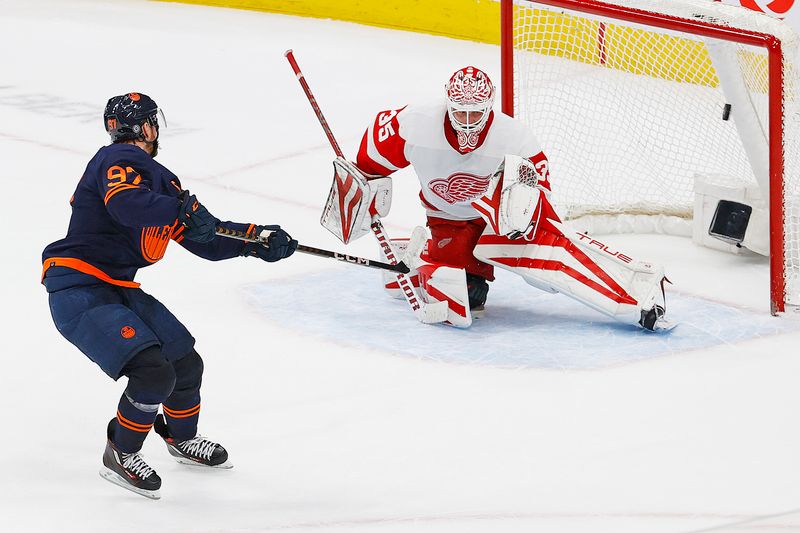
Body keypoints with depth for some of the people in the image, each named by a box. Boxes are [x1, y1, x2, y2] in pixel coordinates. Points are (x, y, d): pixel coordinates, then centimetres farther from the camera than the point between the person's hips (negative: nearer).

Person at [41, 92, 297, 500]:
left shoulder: (159, 178, 14)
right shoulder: (119, 160, -15)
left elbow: (204, 238, 15)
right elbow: (125, 203, -37)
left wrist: (257, 240, 4)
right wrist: (183, 209, -39)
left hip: (118, 290, 10)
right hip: (78, 292, -10)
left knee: (186, 363, 16)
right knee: (153, 371, -21)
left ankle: (182, 439, 43)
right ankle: (120, 454, 0)